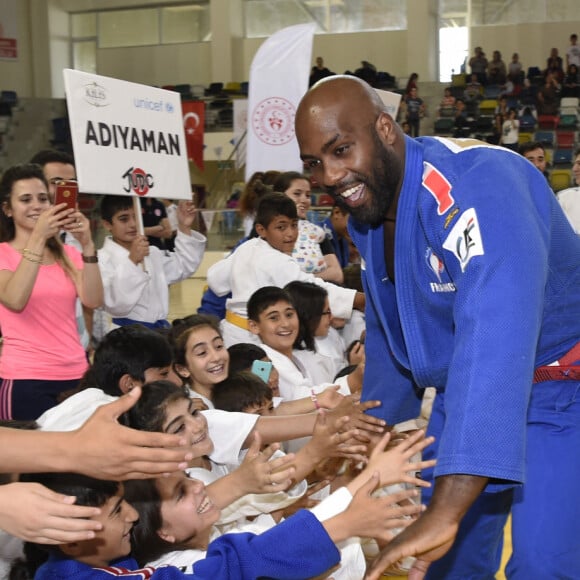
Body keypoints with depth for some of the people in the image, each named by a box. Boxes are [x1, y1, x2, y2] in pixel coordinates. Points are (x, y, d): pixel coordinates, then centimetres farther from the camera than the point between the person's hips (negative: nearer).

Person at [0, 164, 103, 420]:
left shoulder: (68, 254, 12)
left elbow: (93, 300, -6)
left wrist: (87, 245, -17)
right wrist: (38, 238, -23)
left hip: (75, 375, 4)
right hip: (25, 379, -4)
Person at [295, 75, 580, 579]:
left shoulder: (478, 186, -32)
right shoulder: (367, 212, -4)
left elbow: (495, 342, -45)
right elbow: (385, 330, 13)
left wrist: (445, 511, -51)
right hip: (463, 393, 7)